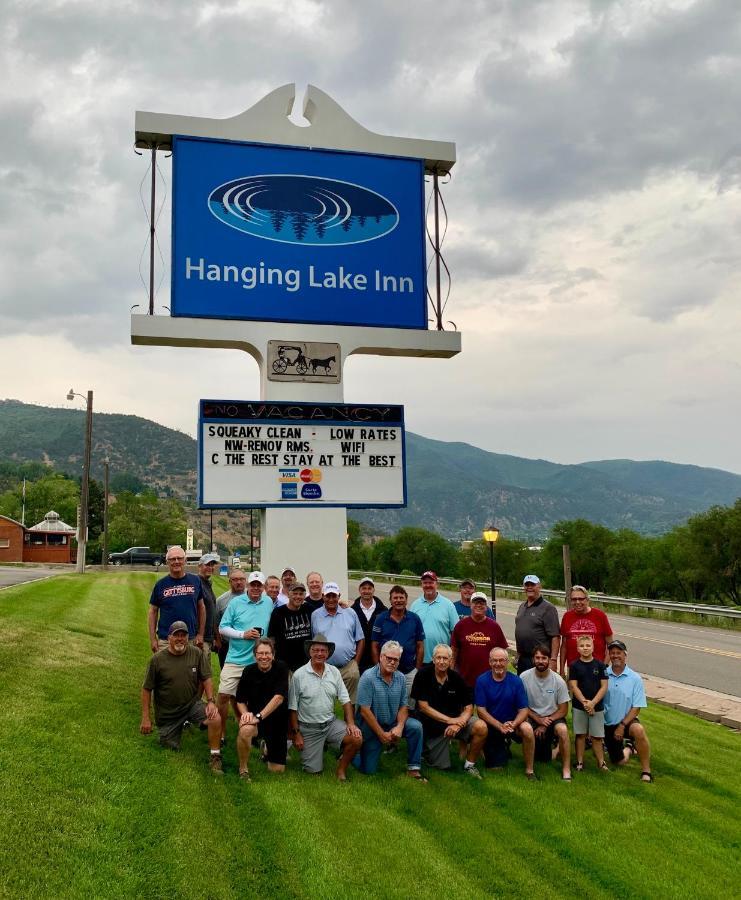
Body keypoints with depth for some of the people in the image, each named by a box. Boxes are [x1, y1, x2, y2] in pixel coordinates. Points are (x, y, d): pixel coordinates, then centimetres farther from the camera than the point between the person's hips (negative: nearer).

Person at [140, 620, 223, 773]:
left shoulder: (196, 653, -8)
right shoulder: (157, 659, -13)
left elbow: (206, 679, -2)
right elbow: (147, 689, -6)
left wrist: (210, 701, -16)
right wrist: (146, 718, -7)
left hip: (192, 704, 1)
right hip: (167, 713, 0)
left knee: (215, 718, -25)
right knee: (172, 748, 5)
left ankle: (215, 757, -8)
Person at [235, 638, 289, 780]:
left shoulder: (281, 668, -13)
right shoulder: (249, 671, -7)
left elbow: (279, 698, -21)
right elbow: (240, 701, -1)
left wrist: (259, 716, -29)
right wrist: (245, 713, -23)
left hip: (278, 721, 0)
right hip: (255, 717, 0)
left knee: (277, 769, 5)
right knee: (245, 730, -38)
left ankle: (266, 748, 40)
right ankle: (243, 769, -11)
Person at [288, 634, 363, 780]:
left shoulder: (334, 672, 1)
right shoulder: (299, 675, -11)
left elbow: (345, 700, 3)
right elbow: (292, 708, -7)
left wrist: (351, 723, -10)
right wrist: (296, 734, -7)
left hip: (331, 723, 3)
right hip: (308, 728, -3)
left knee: (356, 739, -20)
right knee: (314, 771, -4)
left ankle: (341, 770, 4)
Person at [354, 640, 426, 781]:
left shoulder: (400, 678, -3)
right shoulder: (368, 677, -19)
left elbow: (403, 706, 2)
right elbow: (365, 711, -20)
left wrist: (399, 726, -18)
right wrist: (382, 734, -17)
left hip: (393, 723, 4)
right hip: (372, 727, -4)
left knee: (416, 726, -21)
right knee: (368, 770, -3)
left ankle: (413, 768, -8)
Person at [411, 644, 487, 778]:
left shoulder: (456, 679, -5)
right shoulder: (423, 675, -13)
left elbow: (468, 708, -5)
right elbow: (423, 706, -15)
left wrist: (458, 724, -25)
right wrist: (449, 720, -21)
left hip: (455, 720, 2)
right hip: (432, 725, -2)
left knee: (481, 727, -23)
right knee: (441, 766, 1)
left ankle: (469, 765, -1)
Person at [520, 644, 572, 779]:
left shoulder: (558, 681, -11)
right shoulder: (524, 677, -11)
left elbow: (563, 710, -5)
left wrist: (545, 725, -15)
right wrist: (538, 719, -16)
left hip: (553, 717, -2)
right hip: (532, 717, 2)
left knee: (563, 730, -32)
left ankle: (566, 769, -16)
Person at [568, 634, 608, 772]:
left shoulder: (600, 665, -1)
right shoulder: (574, 665, -2)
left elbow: (604, 686, -4)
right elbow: (573, 686, -6)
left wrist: (593, 703, -13)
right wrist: (584, 702, -16)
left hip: (597, 706, 0)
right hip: (578, 706, 0)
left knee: (597, 736, 5)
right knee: (580, 735, 7)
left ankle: (601, 762, 15)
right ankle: (580, 762, 15)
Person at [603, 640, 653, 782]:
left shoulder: (635, 678, -8)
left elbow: (636, 708, -9)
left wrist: (622, 725, -17)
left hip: (627, 721, -1)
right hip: (607, 724, 2)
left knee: (639, 730, -36)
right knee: (620, 761, 5)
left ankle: (646, 770, -20)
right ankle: (626, 750, 42)